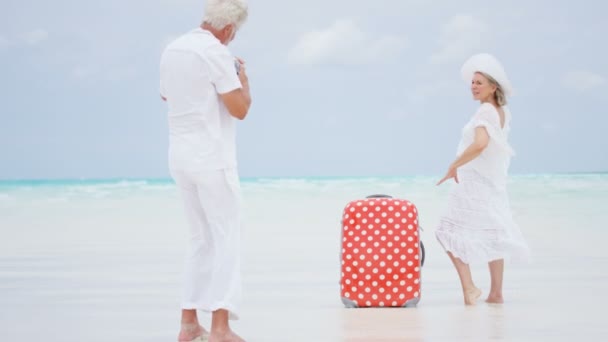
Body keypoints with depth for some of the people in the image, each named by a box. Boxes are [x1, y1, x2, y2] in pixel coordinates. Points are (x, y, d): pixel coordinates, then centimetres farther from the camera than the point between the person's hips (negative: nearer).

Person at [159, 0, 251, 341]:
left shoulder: (172, 50, 10)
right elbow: (240, 108, -16)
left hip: (181, 156, 8)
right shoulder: (216, 53, -15)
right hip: (212, 158, -8)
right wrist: (242, 77, 4)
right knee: (227, 239, -3)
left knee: (202, 239, 16)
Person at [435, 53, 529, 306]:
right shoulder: (503, 113, 8)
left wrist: (454, 166, -25)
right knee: (491, 236, 14)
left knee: (450, 232, -6)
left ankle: (469, 287, -16)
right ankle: (496, 293, 18)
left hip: (473, 183, -9)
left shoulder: (485, 111, -17)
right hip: (493, 183, 9)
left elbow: (480, 144, -32)